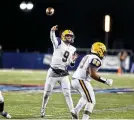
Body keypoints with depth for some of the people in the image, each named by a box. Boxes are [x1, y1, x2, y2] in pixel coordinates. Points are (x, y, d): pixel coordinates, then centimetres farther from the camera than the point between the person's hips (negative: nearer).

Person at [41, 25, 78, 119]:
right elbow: (53, 38, -31)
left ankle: (72, 112, 1)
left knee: (67, 93, -3)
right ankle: (43, 110, 24)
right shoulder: (59, 43, -7)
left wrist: (73, 59, -10)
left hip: (64, 74, 3)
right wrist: (52, 31, -52)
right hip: (53, 72, -3)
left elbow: (71, 64, 12)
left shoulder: (73, 49, 8)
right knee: (47, 93, 6)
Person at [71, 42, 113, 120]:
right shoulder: (96, 60, -10)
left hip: (74, 79, 9)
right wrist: (106, 81, -14)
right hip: (82, 81, -9)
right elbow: (92, 74, -18)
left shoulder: (87, 57, 18)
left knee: (85, 97, 30)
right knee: (91, 101, -7)